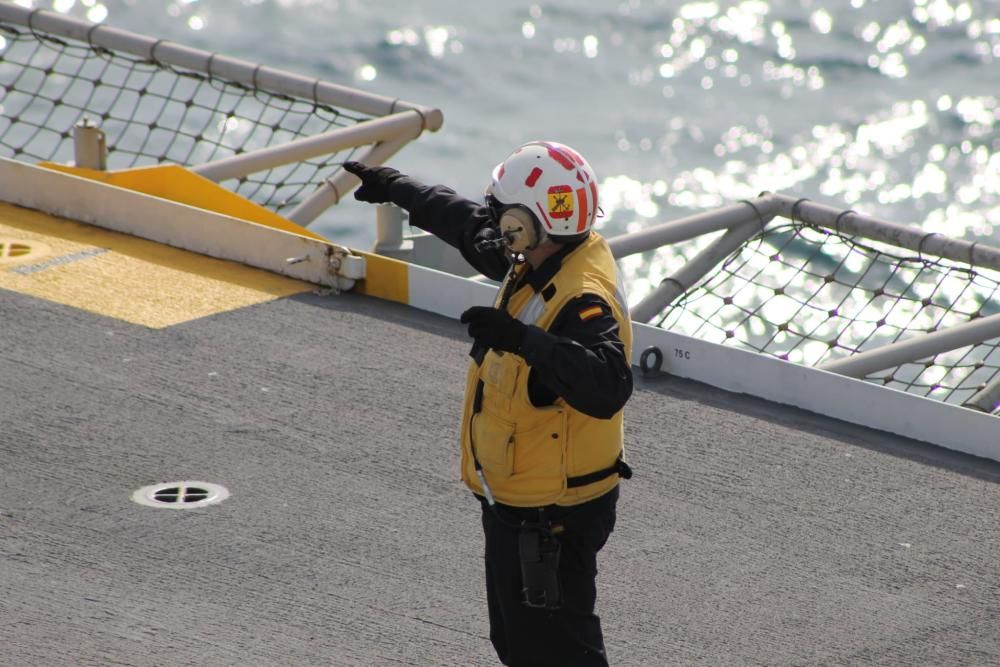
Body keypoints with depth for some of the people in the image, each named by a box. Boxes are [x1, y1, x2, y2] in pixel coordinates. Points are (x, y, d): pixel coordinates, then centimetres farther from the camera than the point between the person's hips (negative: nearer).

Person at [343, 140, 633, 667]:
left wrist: (523, 339, -53)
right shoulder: (541, 259, 0)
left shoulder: (583, 302, -30)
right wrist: (396, 188, 28)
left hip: (551, 518, -10)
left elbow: (607, 387, -45)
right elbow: (470, 226, 19)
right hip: (515, 501, 10)